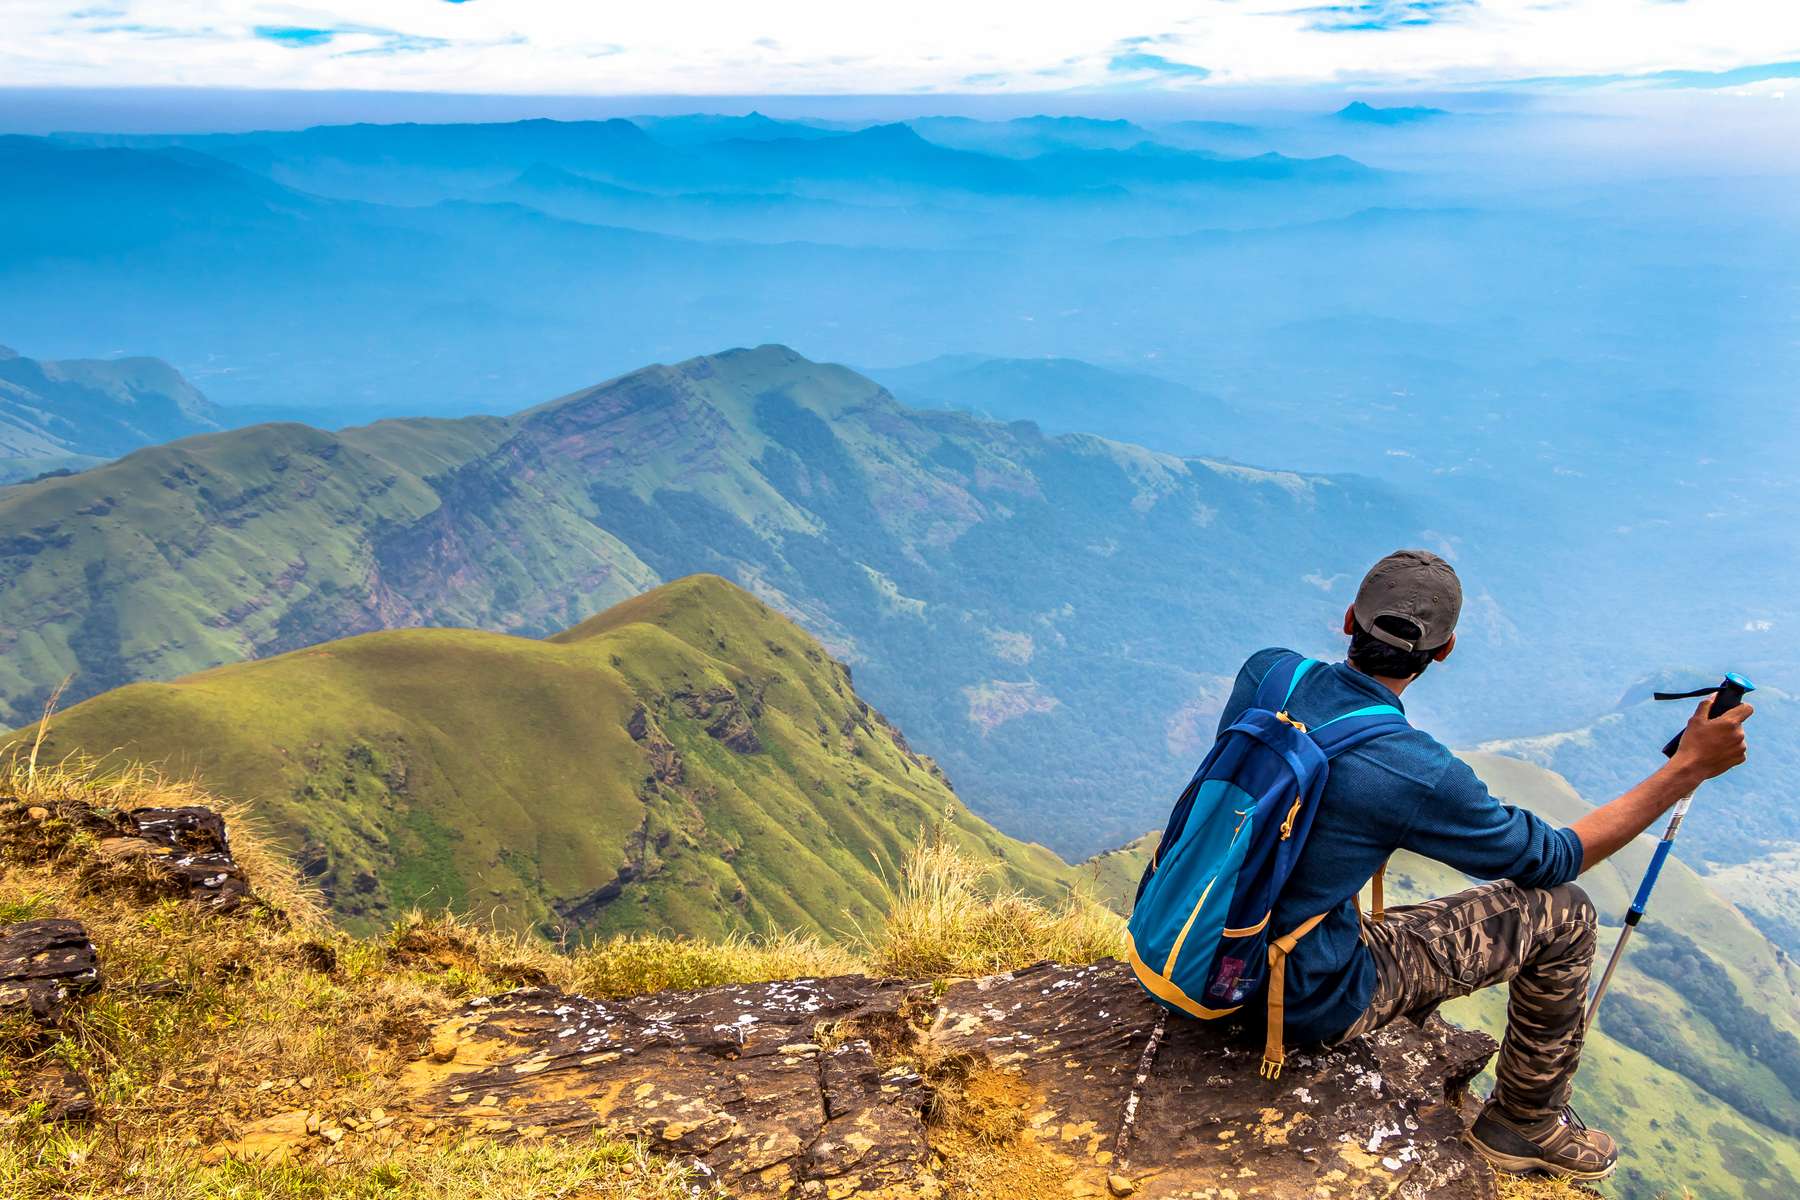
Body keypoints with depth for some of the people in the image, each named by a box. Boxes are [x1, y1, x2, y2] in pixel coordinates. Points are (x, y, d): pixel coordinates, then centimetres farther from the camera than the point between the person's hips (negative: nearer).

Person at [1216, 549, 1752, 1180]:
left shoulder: (1264, 671, -11)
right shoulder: (1419, 775, -27)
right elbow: (1555, 860, -8)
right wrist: (1689, 767, -4)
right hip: (1310, 1004, -6)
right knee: (1563, 916, 4)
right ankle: (1525, 1124, 27)